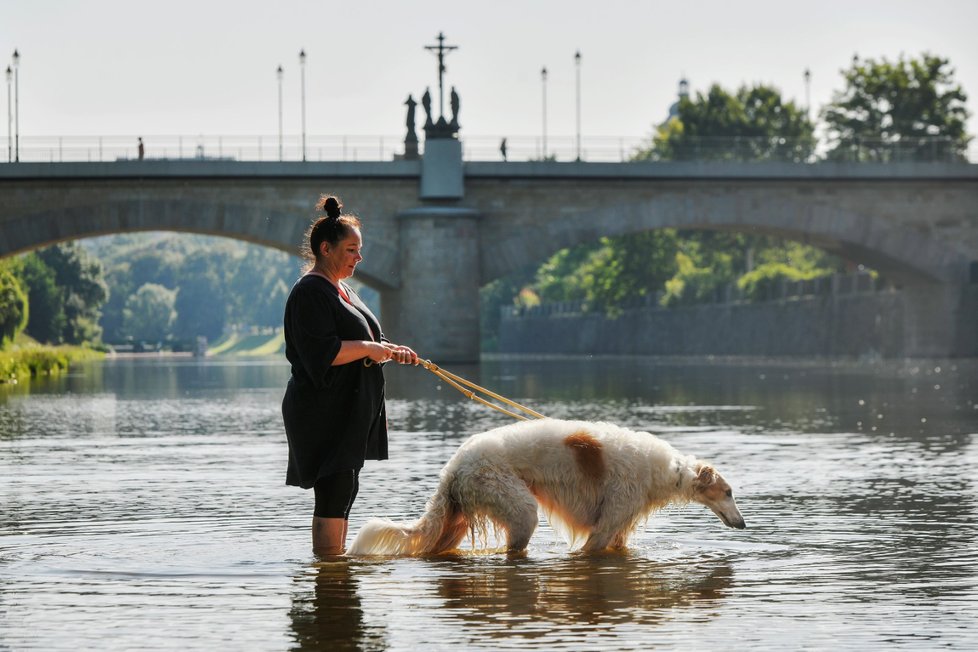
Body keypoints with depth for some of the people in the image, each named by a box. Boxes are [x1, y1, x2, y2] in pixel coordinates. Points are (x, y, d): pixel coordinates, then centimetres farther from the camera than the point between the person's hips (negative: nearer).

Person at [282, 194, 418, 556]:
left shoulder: (340, 289, 19)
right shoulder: (309, 292, -14)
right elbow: (322, 352, -24)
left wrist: (389, 350, 11)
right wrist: (369, 348, -19)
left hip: (351, 413, 10)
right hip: (324, 413, -10)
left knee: (343, 493, 12)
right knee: (335, 491, -12)